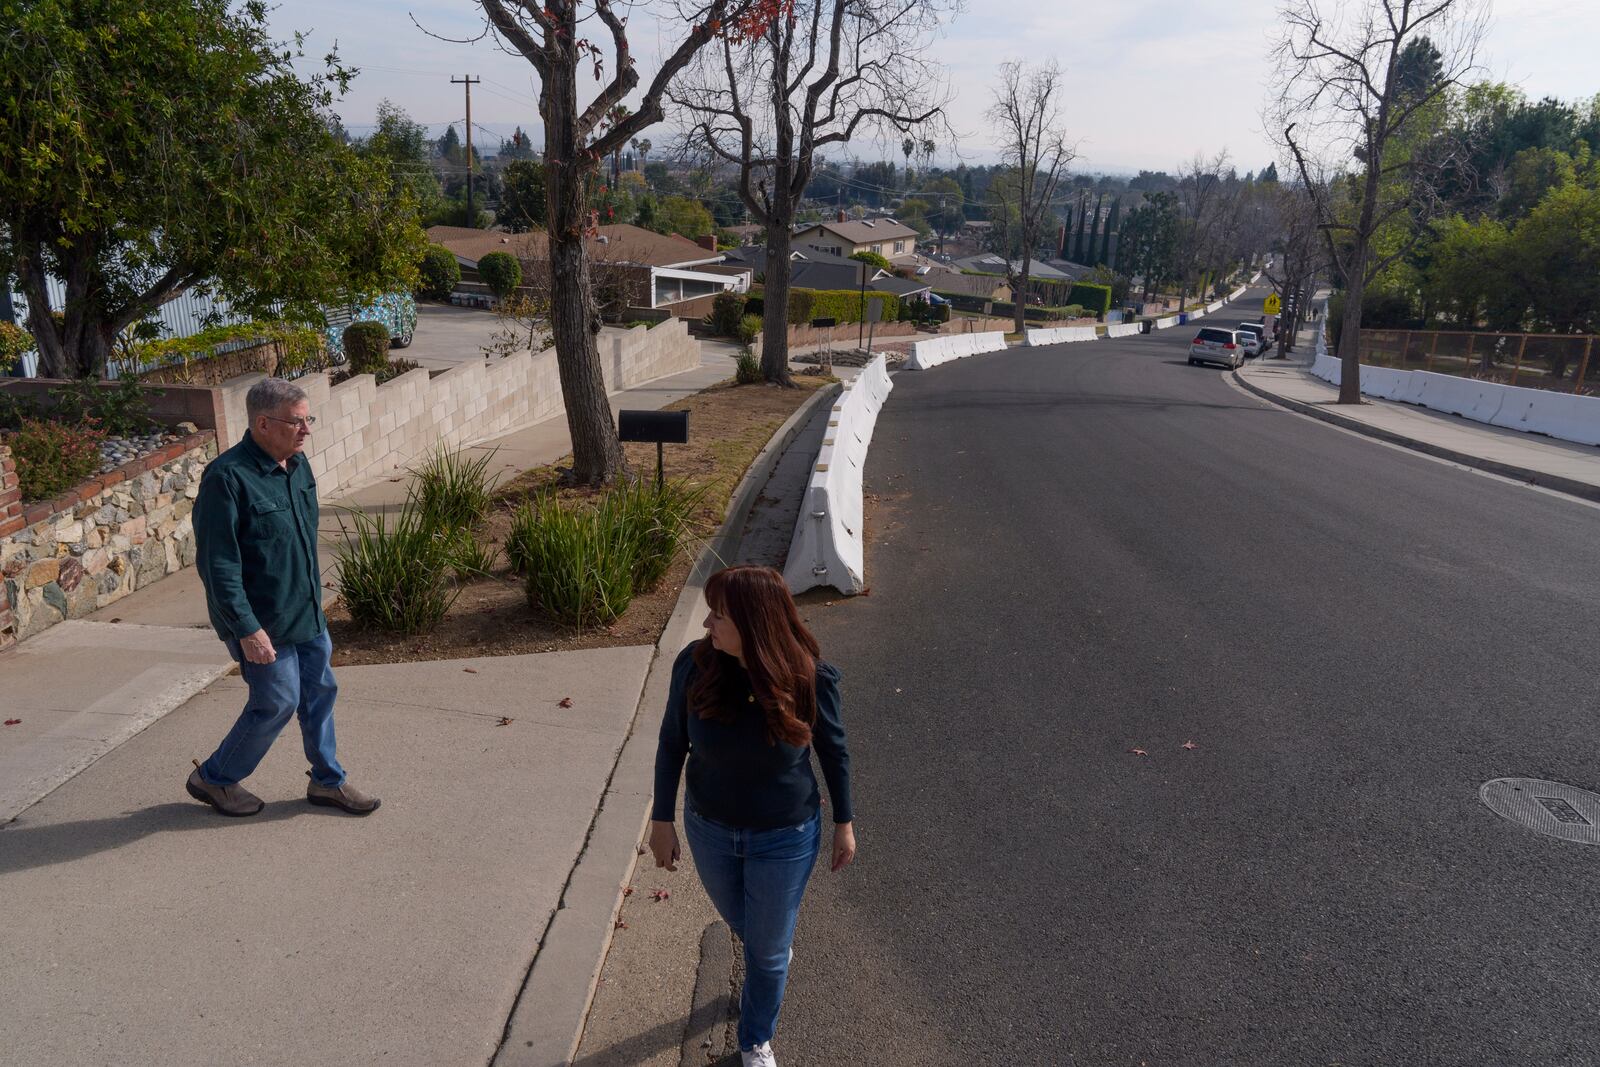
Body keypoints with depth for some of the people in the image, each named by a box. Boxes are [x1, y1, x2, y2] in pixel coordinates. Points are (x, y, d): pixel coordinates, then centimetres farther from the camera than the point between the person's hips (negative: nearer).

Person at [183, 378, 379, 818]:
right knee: (278, 703, 3)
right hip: (262, 623, -8)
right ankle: (214, 778, 26)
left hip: (308, 614, 8)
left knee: (319, 693, 14)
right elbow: (217, 564, -23)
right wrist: (247, 629, -24)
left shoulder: (298, 464, 3)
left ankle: (327, 780, 31)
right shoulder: (227, 477, -23)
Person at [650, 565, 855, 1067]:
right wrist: (662, 819, -2)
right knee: (741, 924, 29)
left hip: (785, 838, -2)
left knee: (768, 949, 17)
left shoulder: (811, 678, -26)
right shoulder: (695, 663, -23)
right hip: (710, 829, 3)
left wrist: (844, 823, 1)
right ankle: (778, 951, 65)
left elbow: (834, 750, -8)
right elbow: (672, 743, -7)